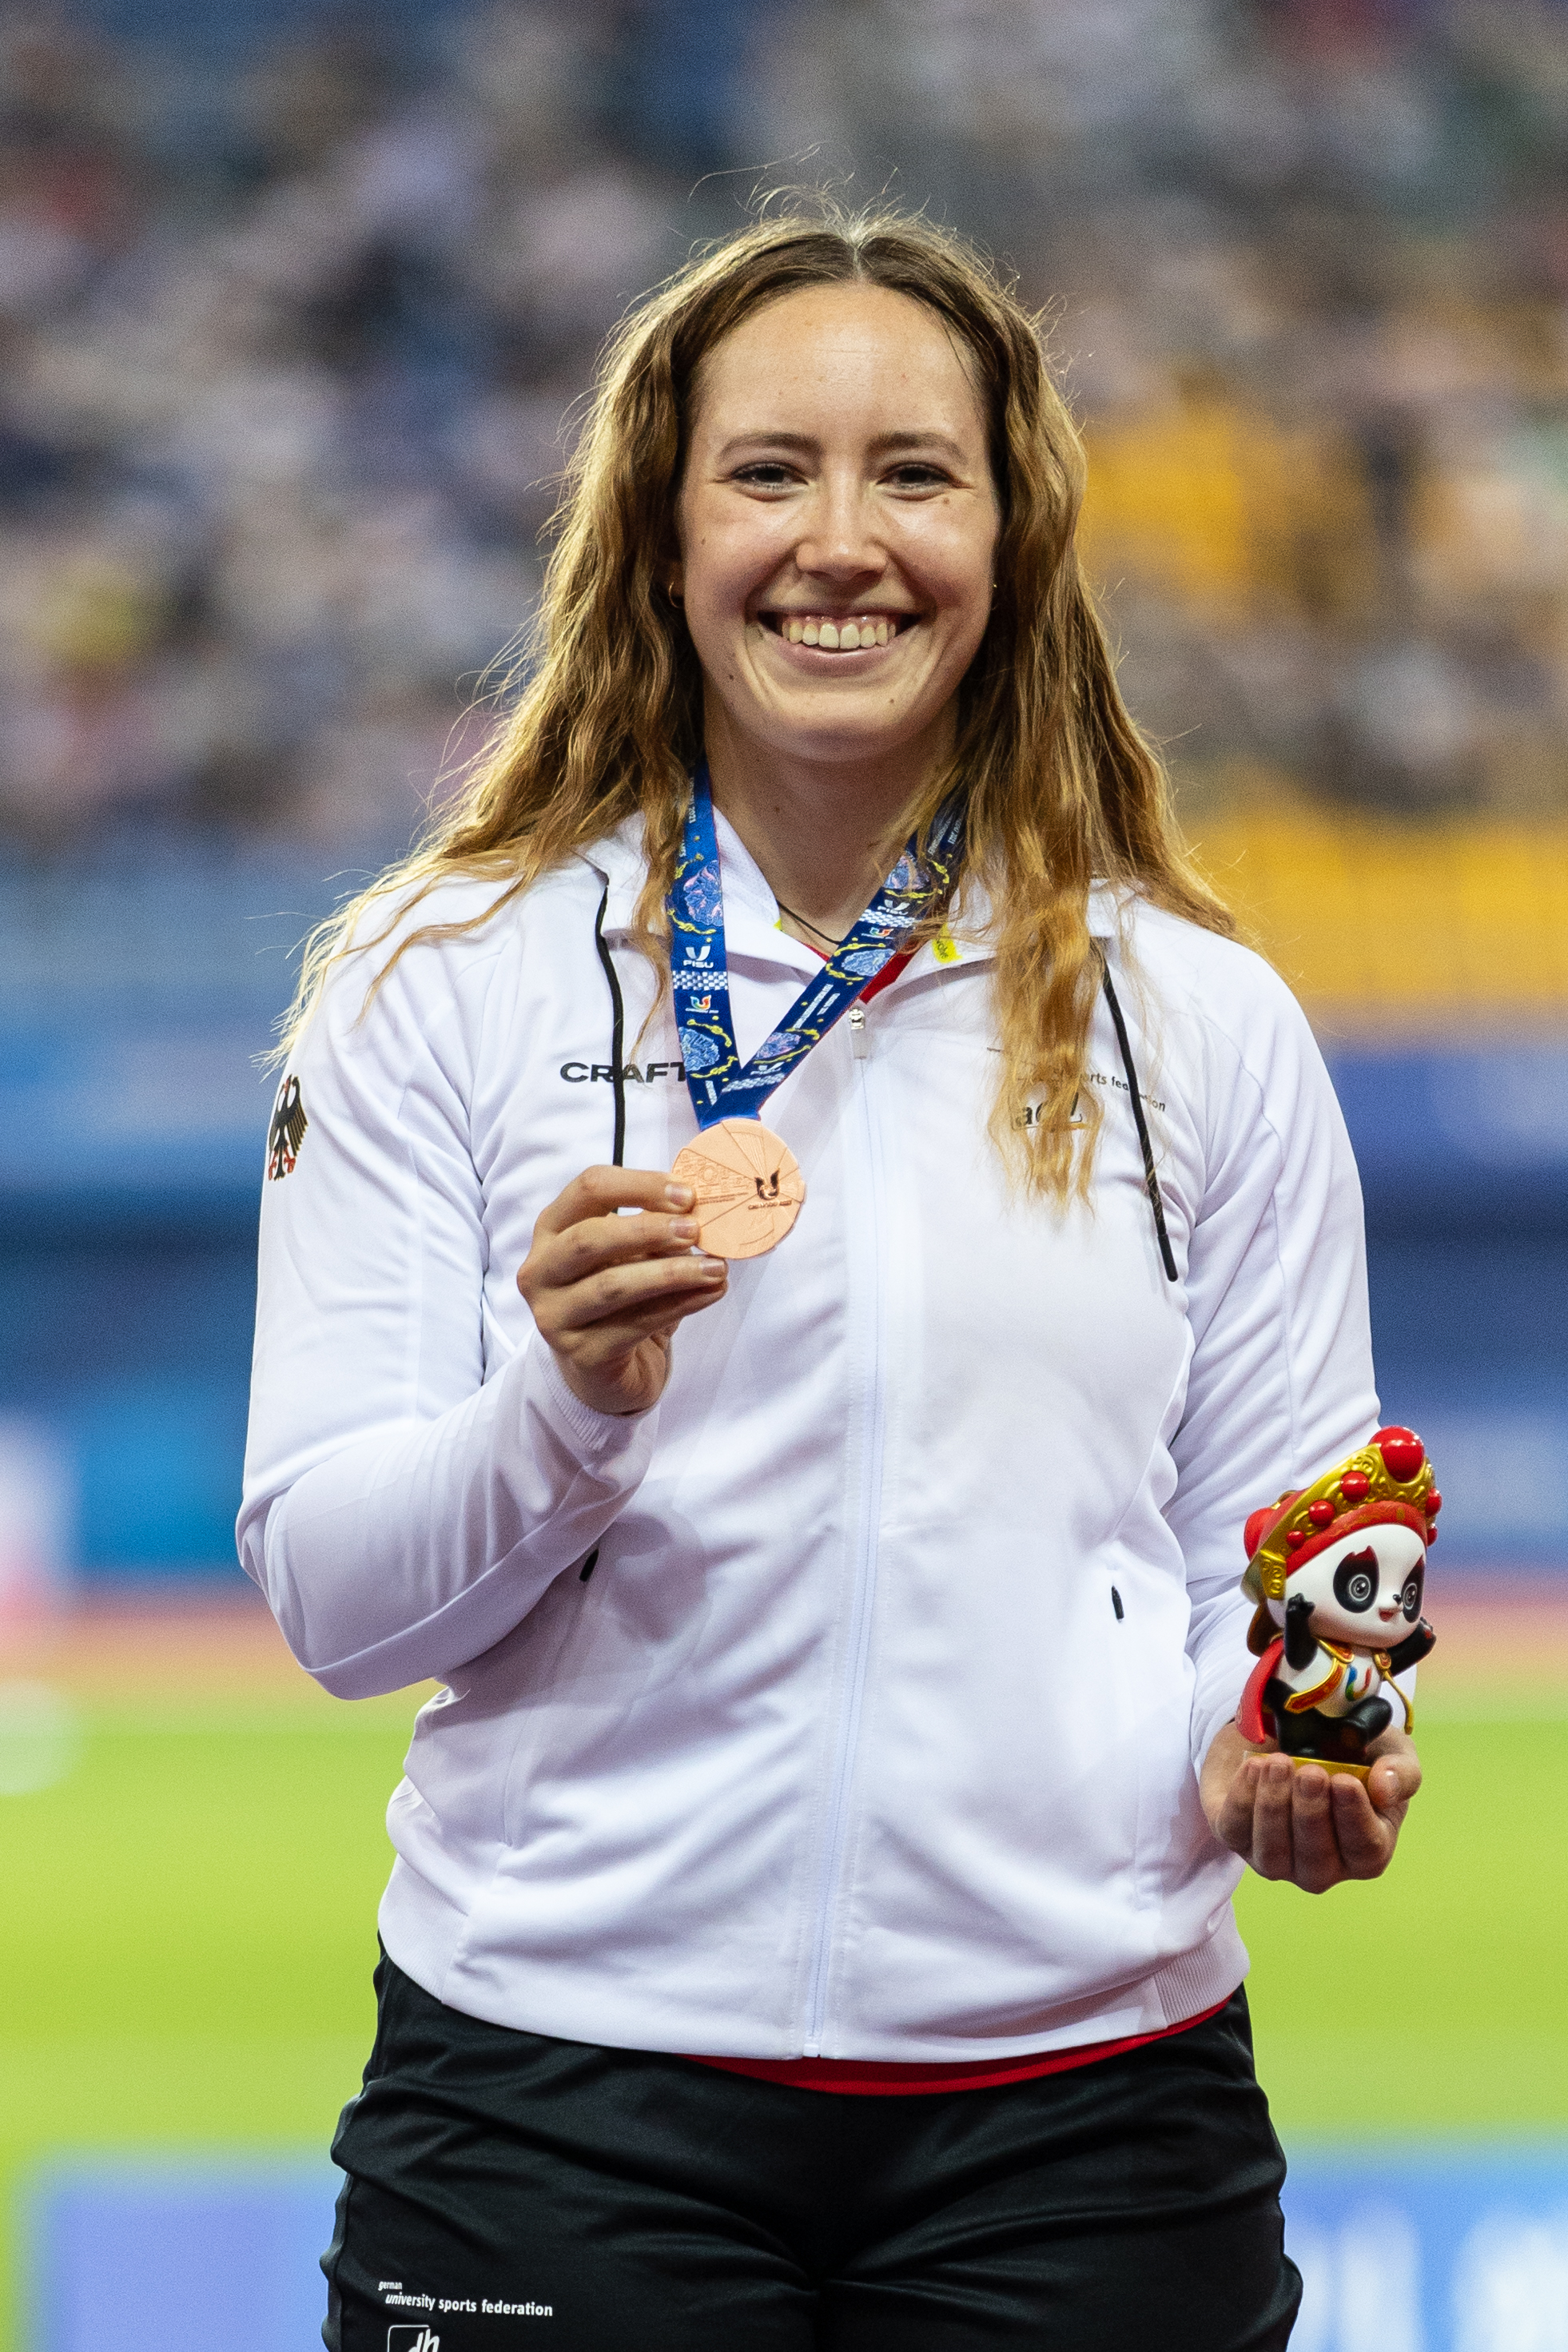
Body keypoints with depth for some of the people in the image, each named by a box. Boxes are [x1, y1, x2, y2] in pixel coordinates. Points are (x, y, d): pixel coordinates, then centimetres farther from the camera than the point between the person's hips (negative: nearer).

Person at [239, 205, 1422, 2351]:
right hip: (566, 2076, -1)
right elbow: (326, 1594, 0)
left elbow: (1276, 1563, 11)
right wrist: (564, 1409, -19)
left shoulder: (1203, 1027, 7)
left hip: (1082, 2086, 1)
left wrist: (1284, 1761, -10)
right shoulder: (442, 987, 3)